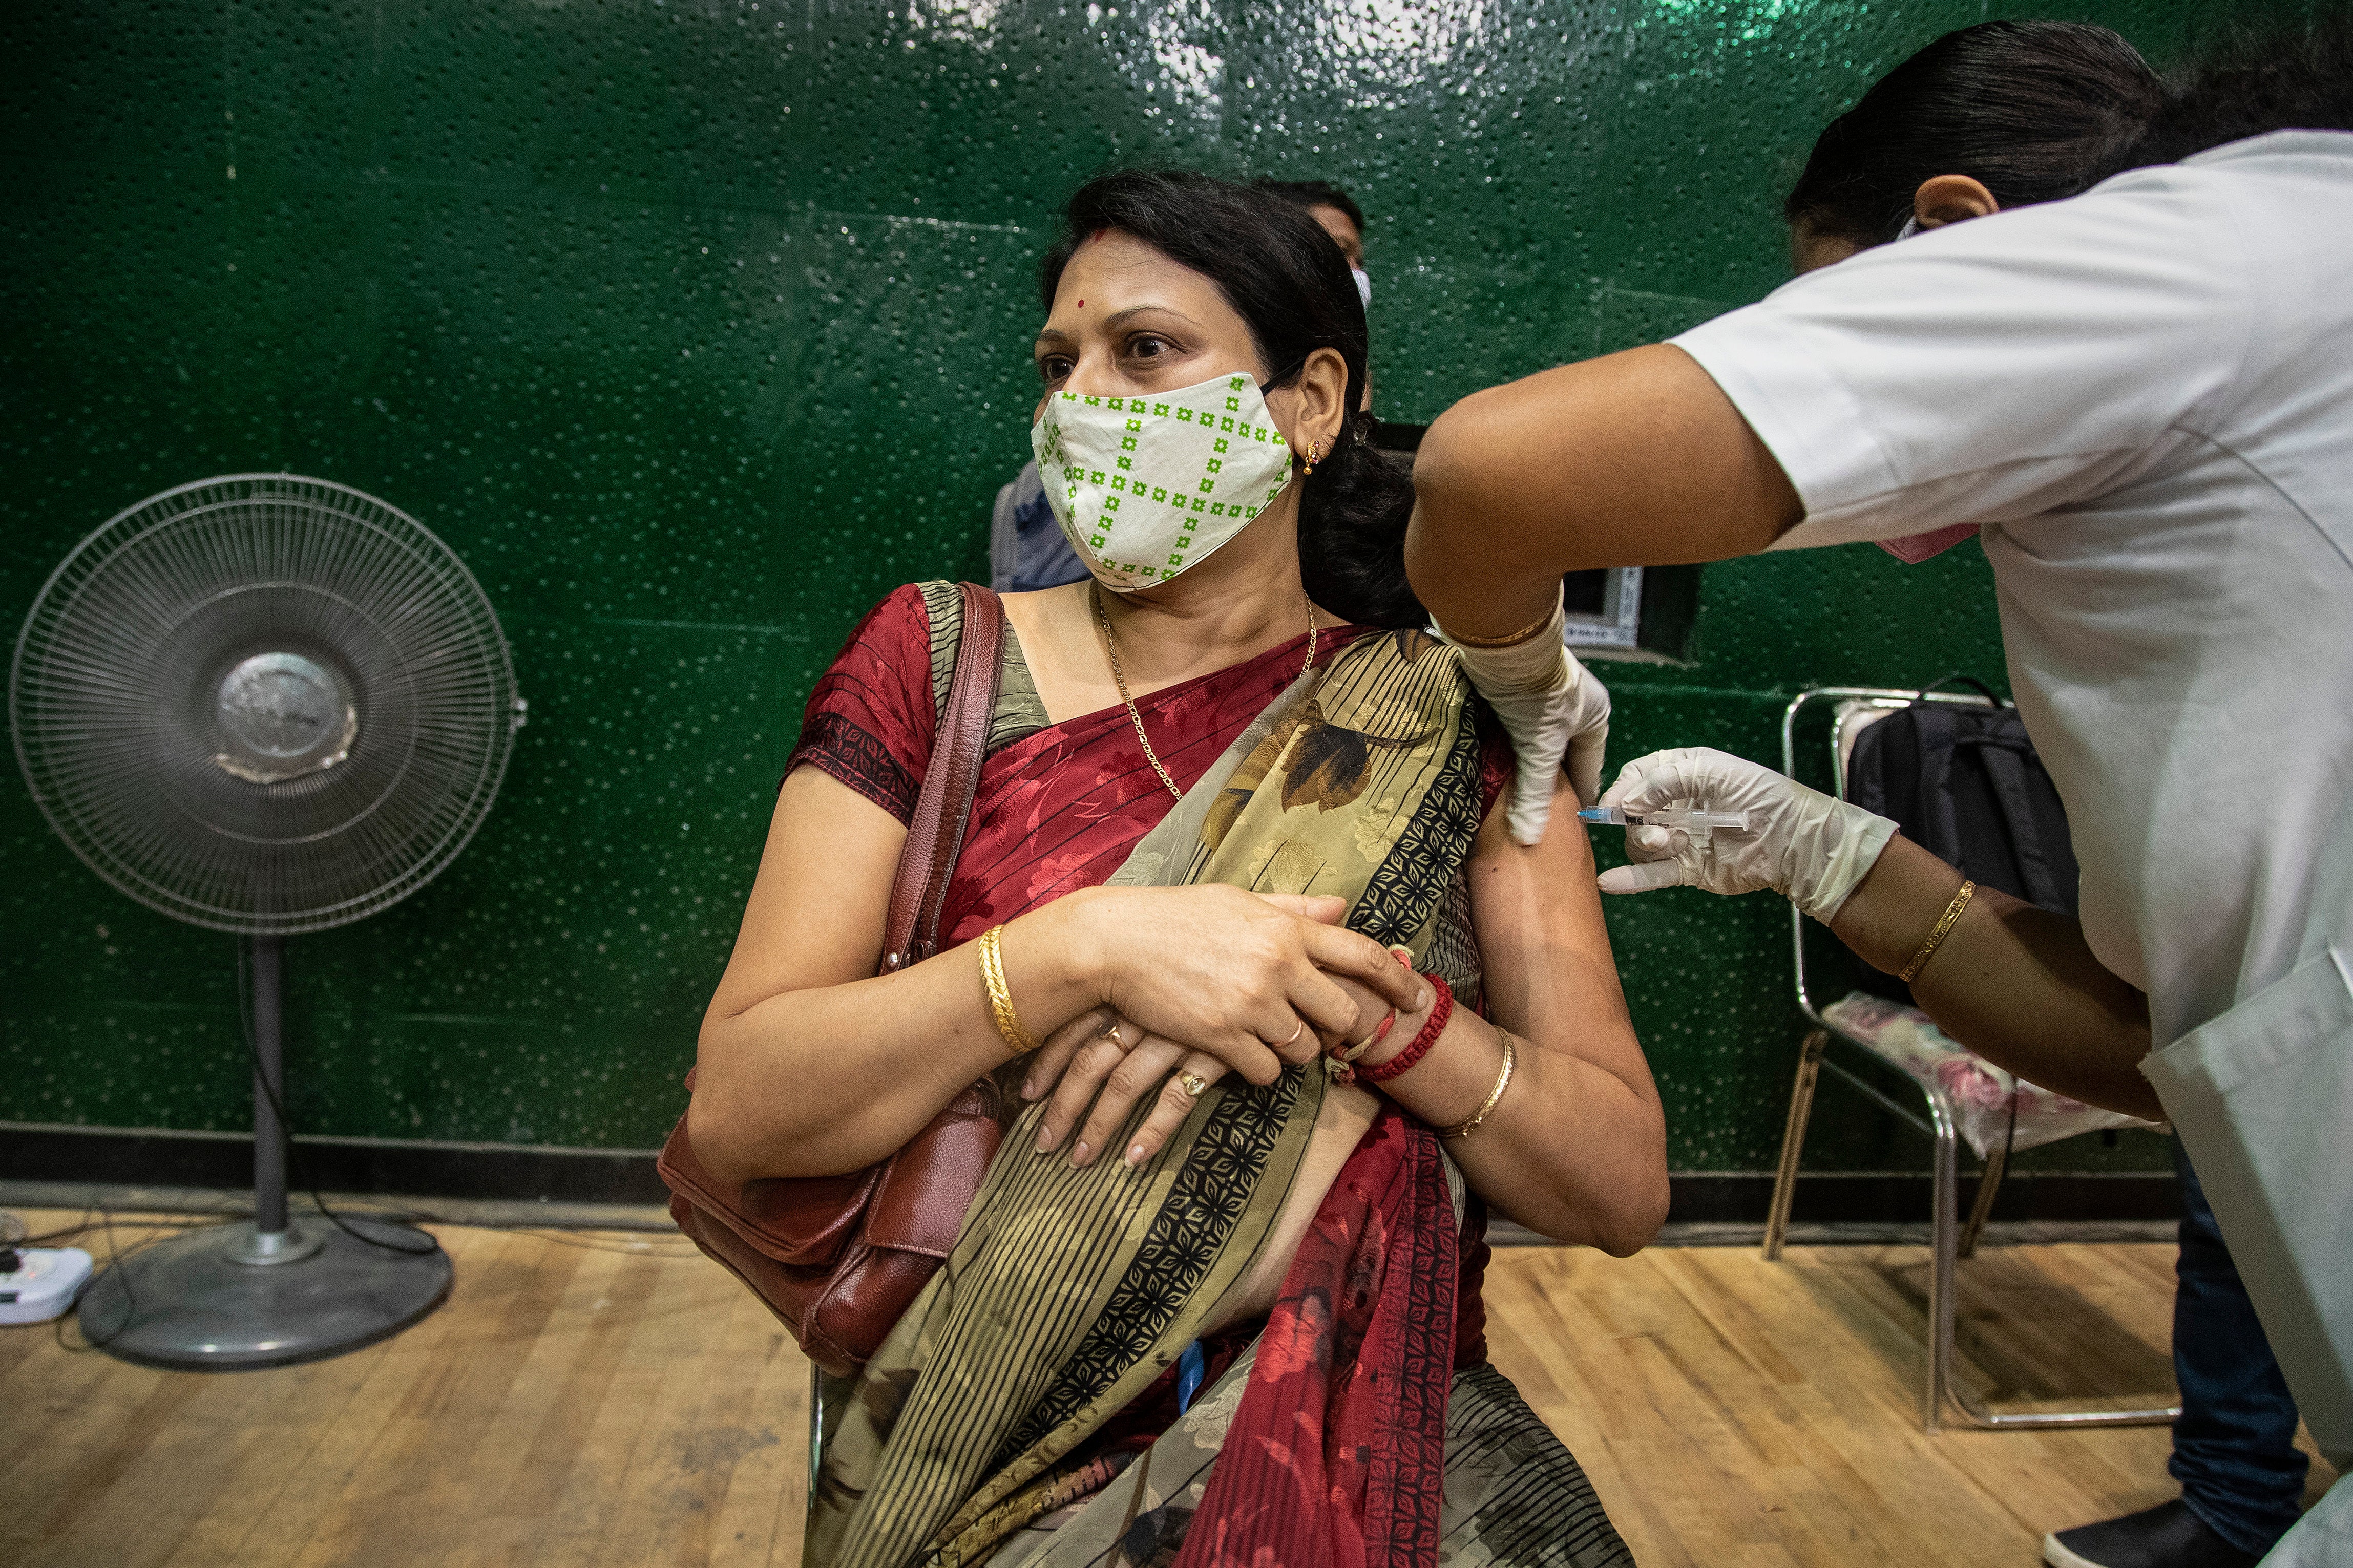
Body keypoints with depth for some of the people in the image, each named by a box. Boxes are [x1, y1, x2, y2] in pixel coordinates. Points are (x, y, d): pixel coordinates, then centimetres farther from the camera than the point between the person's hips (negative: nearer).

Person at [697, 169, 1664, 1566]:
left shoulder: (1449, 721, 3)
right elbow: (739, 1111, -6)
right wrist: (1085, 952, -19)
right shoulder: (942, 658, 2)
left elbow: (1626, 1188, 0)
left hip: (1378, 1440, 2)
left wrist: (1366, 1001, -17)